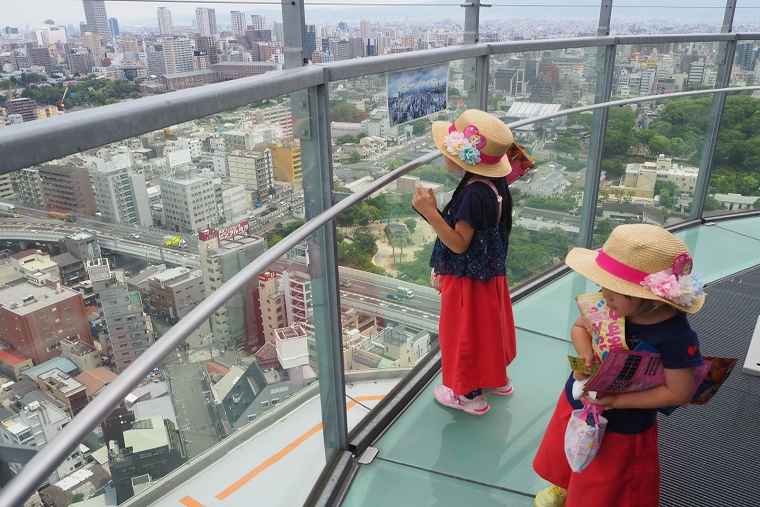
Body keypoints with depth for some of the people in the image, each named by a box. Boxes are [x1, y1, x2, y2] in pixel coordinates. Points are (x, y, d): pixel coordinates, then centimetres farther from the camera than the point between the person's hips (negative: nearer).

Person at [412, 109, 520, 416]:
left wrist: (430, 213, -33)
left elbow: (459, 243, -28)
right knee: (486, 326, 25)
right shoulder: (494, 184, -2)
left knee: (465, 332, 10)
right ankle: (497, 378, 46)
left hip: (468, 279, -9)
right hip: (489, 272, 9)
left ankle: (471, 395, 28)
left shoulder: (473, 194, -30)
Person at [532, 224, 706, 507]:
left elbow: (680, 393, -23)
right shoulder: (611, 307, -18)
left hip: (620, 429, -5)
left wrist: (617, 401, -25)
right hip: (576, 402, 5)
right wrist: (586, 356, -23)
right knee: (564, 457, 32)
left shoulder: (676, 337, -31)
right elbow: (579, 327, -2)